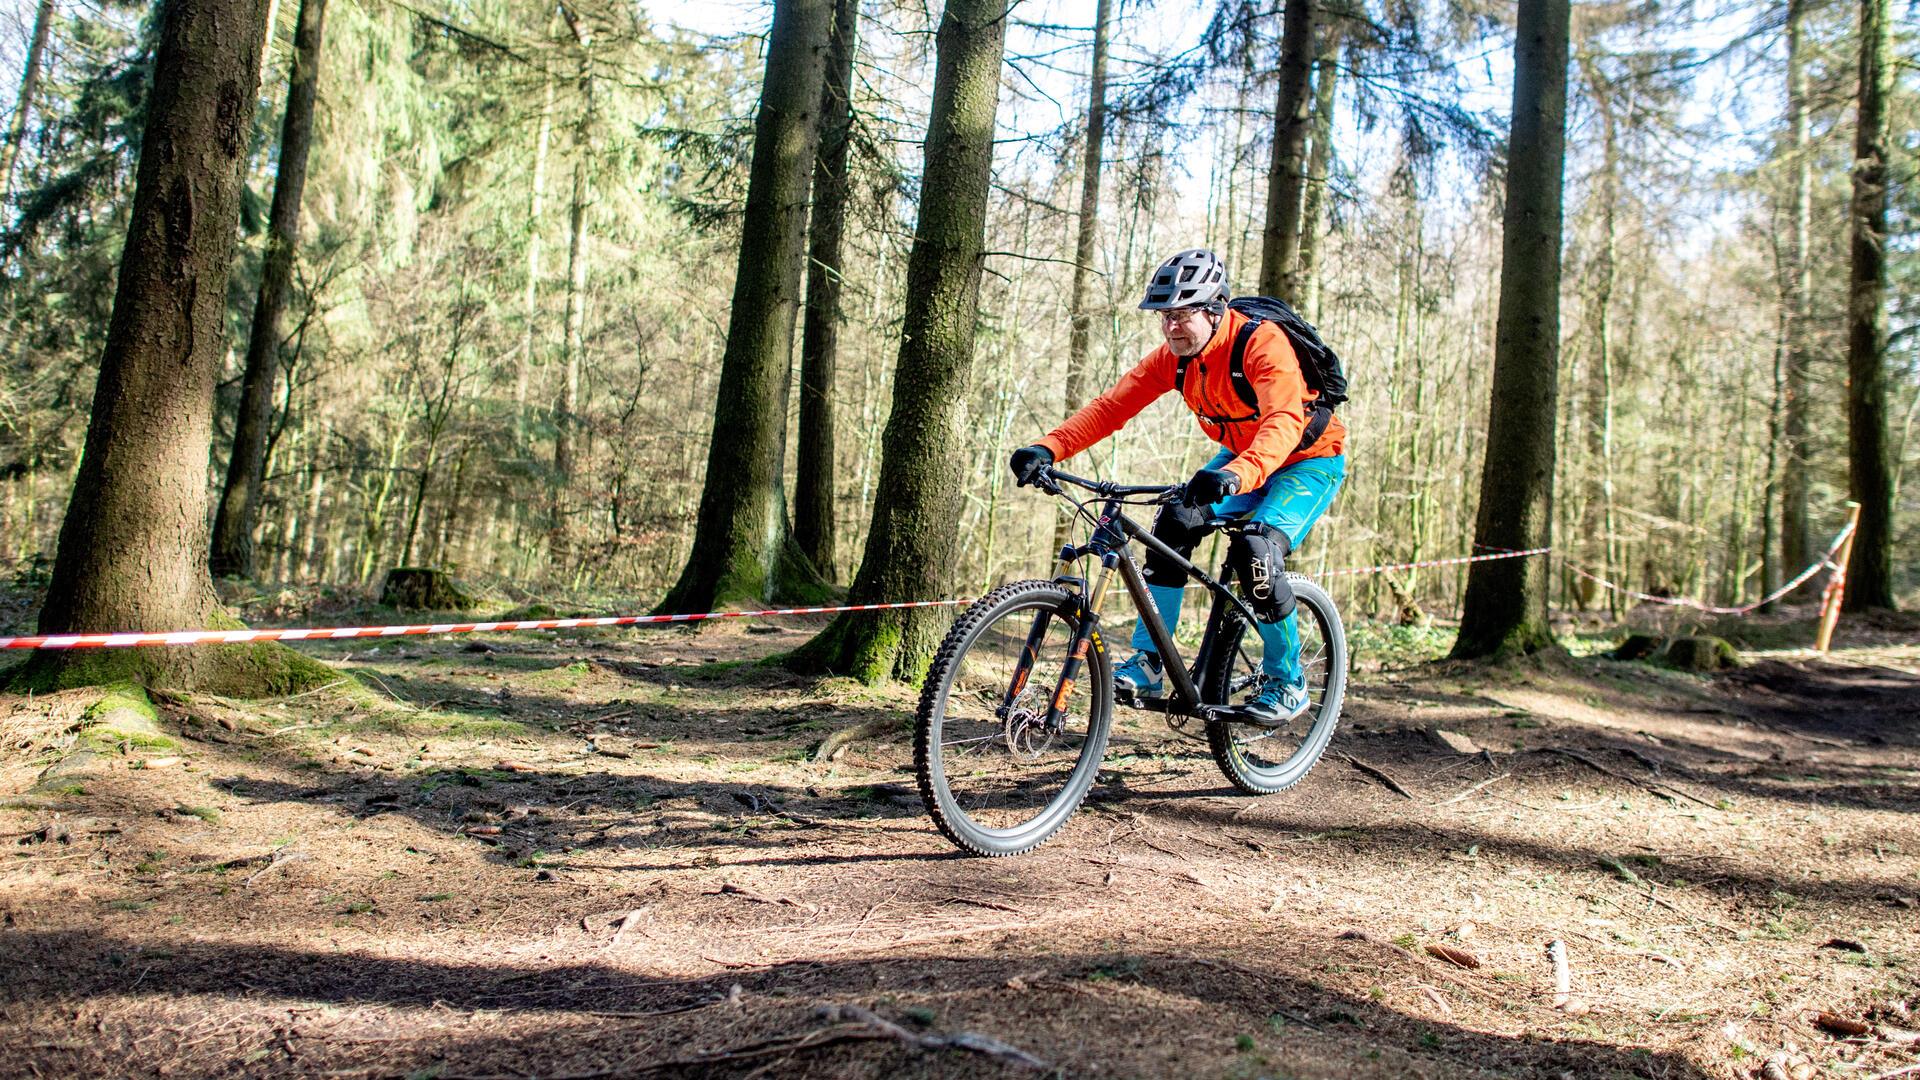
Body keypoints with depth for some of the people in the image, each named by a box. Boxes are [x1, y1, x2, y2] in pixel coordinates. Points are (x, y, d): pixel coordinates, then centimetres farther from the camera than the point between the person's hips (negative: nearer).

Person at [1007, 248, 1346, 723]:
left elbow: (1284, 422, -46)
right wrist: (1048, 448, -33)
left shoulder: (1263, 345, -31)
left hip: (1311, 458, -6)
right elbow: (1112, 405, -18)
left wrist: (1237, 476, -65)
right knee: (1176, 522, -17)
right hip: (1241, 456, 6)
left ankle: (1287, 683, -6)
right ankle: (1147, 664, -9)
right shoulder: (1174, 356, -11)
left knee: (1257, 552, -27)